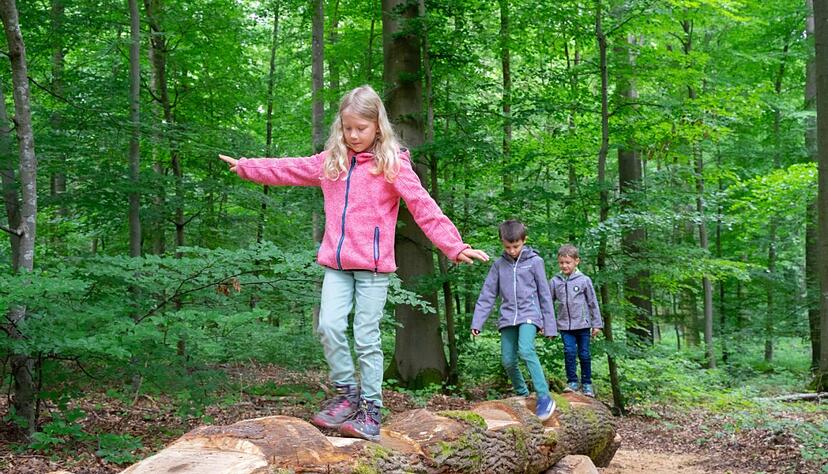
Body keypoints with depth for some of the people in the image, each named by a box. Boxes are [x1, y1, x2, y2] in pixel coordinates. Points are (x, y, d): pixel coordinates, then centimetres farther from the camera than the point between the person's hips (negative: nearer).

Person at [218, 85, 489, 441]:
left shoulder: (392, 163, -5)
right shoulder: (330, 161, 11)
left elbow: (423, 206, -12)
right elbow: (288, 170, 22)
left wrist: (453, 245, -21)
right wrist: (245, 167, 28)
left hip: (374, 265, -4)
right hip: (337, 264, 4)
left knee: (366, 338, -1)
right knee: (329, 327, -8)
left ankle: (370, 409, 8)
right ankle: (347, 393, 10)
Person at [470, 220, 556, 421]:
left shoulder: (534, 261, -1)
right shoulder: (499, 265, 7)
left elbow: (544, 294, 2)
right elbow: (487, 295, 7)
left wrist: (549, 325, 1)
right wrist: (476, 323, 1)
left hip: (528, 314, -4)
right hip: (507, 317, 4)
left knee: (526, 350, -26)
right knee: (508, 360, 1)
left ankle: (544, 397, -25)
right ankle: (522, 394, 23)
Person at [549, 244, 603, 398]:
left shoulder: (584, 280, -3)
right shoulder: (555, 281, 0)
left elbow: (593, 303, 3)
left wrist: (597, 324, 3)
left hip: (583, 324, -1)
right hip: (565, 325, 1)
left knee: (584, 354, 6)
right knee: (569, 352, -9)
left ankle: (587, 383, 18)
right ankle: (572, 382, 2)